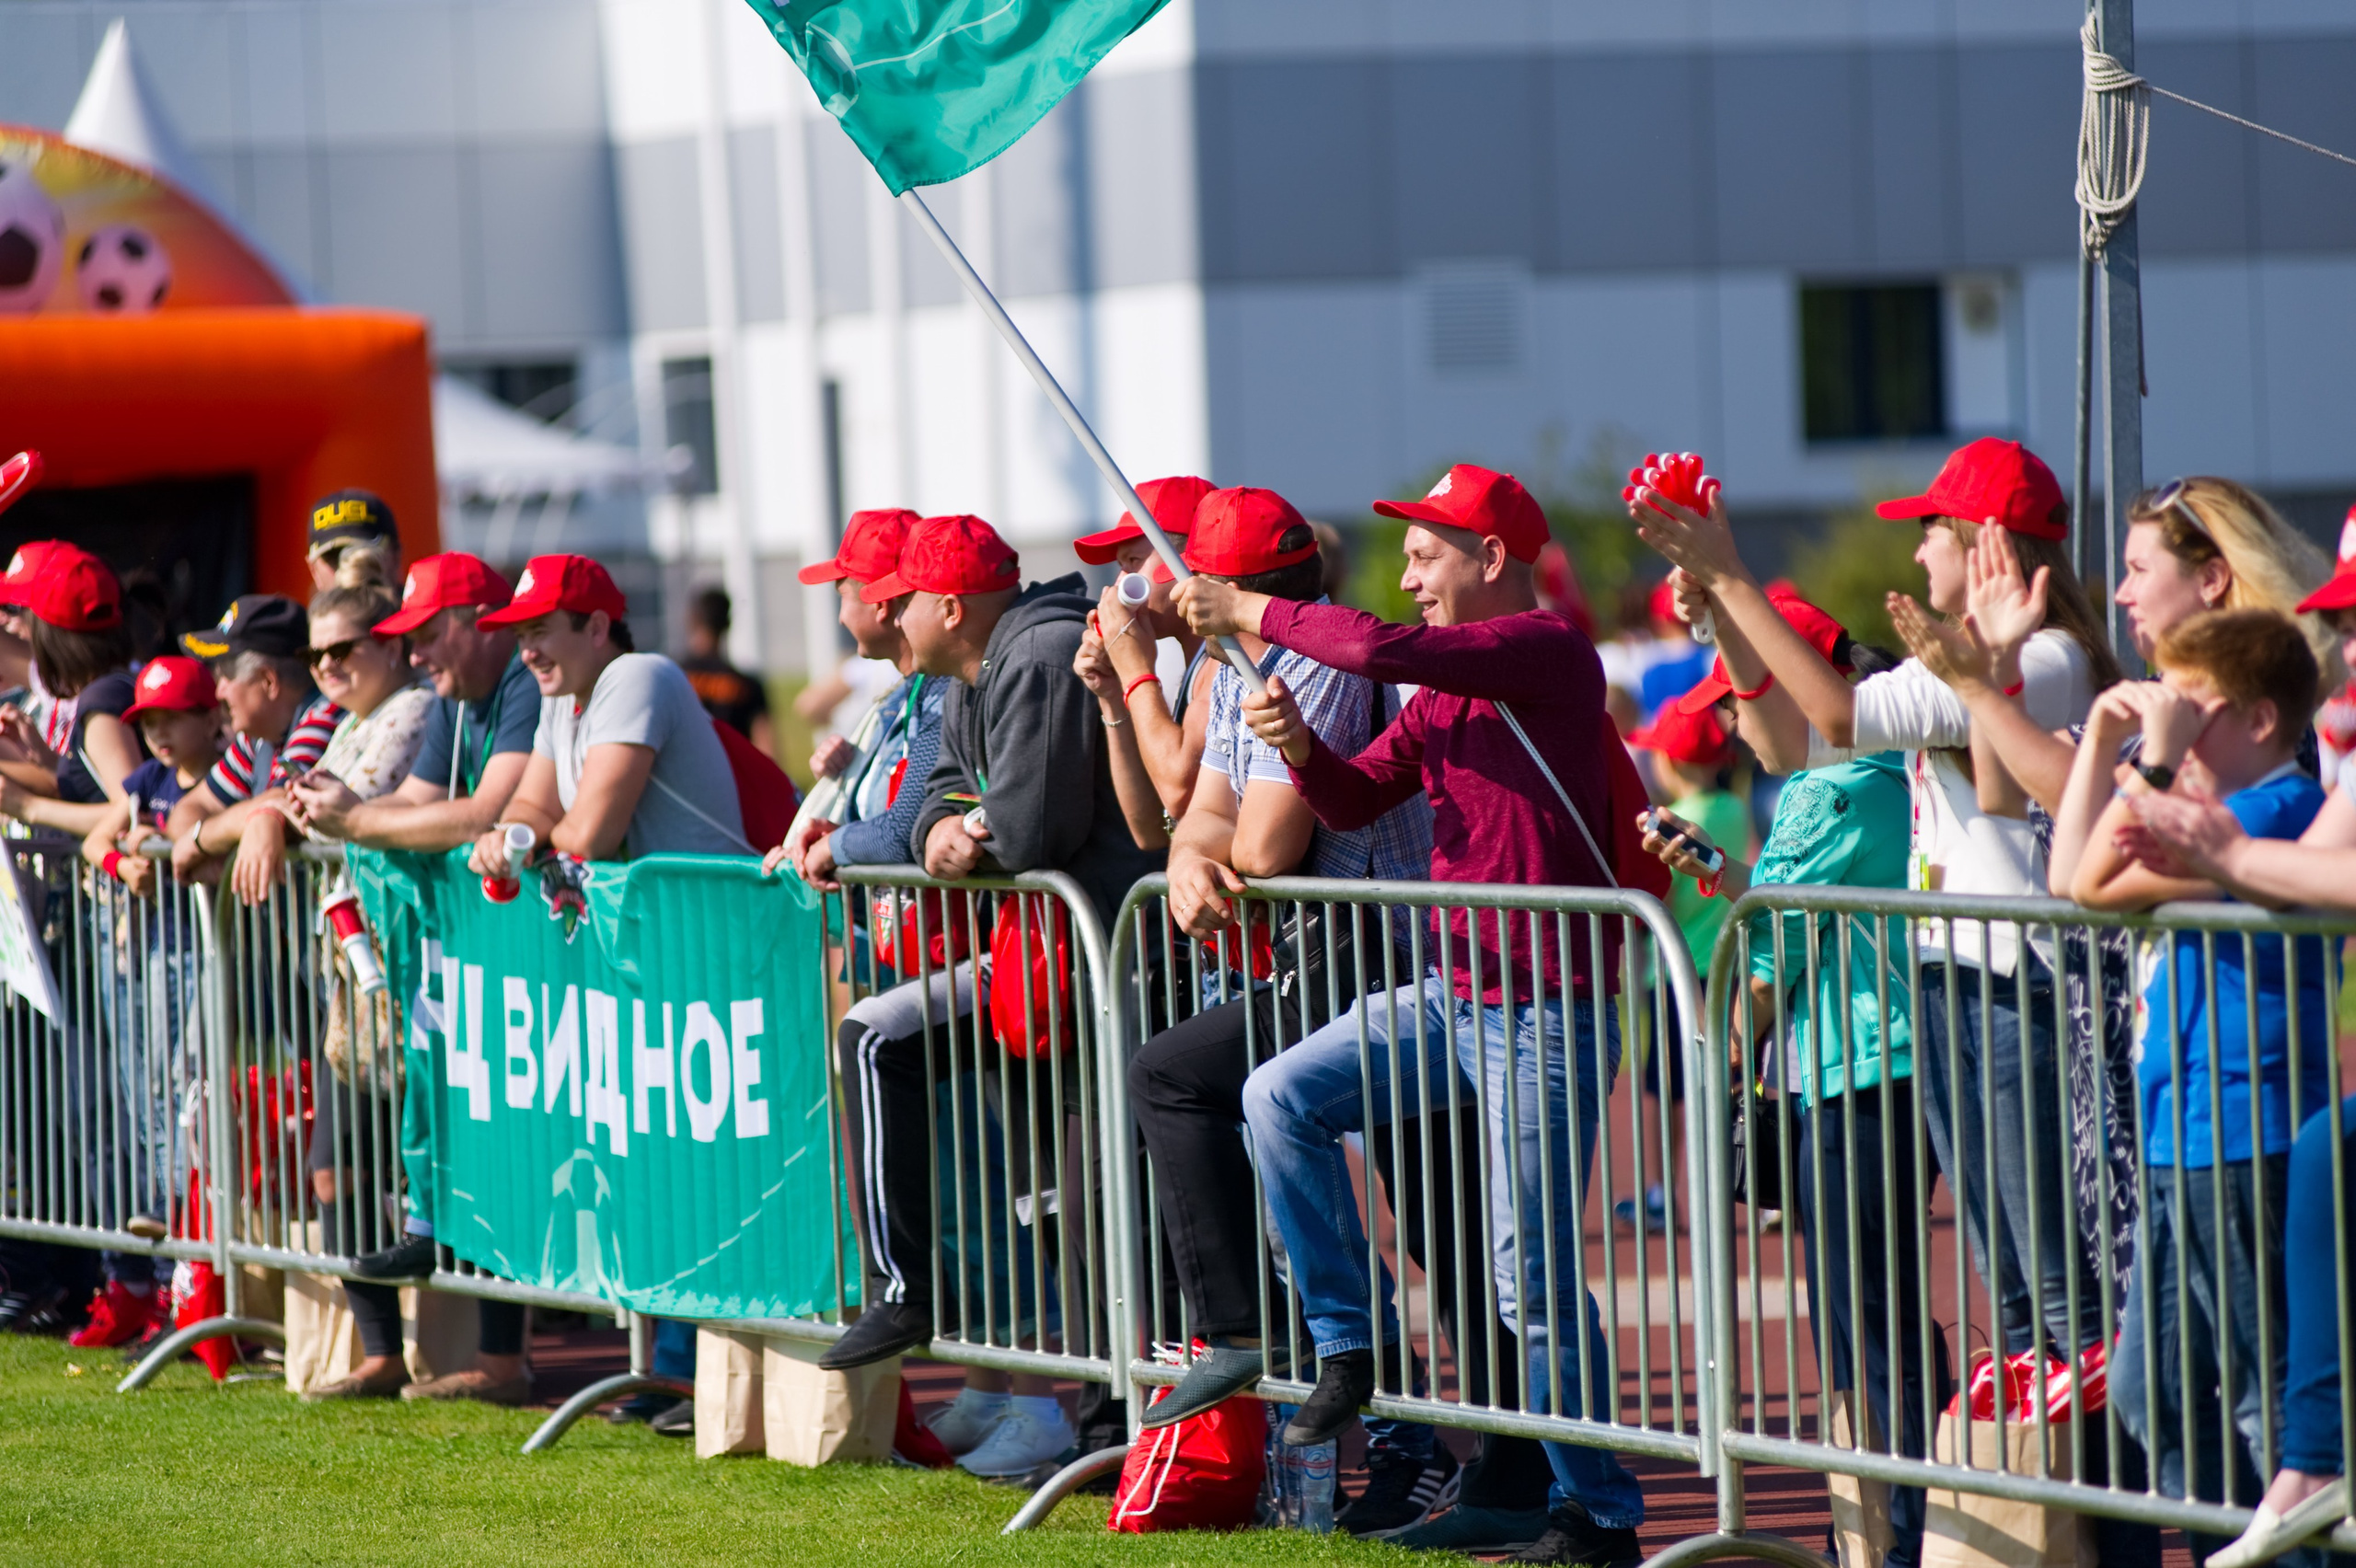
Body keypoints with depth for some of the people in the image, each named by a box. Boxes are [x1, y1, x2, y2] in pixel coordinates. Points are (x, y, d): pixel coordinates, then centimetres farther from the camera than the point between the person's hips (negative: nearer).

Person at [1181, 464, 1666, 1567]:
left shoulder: (1550, 652, -13)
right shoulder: (1445, 689, 16)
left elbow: (1378, 648, -24)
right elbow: (1358, 798, 15)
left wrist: (1250, 612, -11)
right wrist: (1298, 746, -6)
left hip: (1547, 1011, -9)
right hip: (1454, 996, 9)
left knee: (1534, 1276, -6)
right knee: (1284, 1096, 0)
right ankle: (1355, 1342, 7)